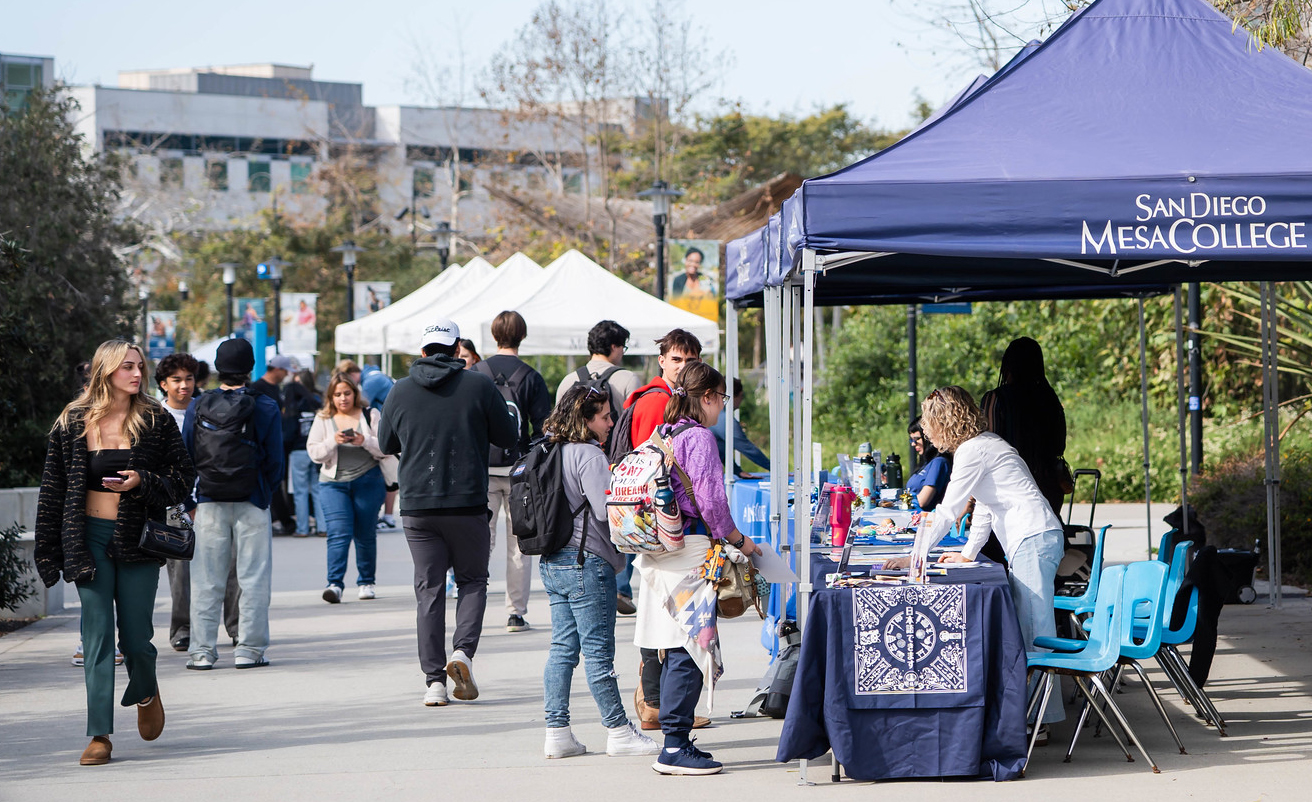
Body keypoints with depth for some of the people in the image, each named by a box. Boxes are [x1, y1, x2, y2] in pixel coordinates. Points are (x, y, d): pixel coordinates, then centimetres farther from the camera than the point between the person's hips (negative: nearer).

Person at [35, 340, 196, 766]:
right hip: (90, 537, 0)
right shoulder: (73, 423, 3)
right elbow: (53, 490, 6)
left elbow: (184, 475, 3)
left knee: (135, 635, 2)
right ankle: (100, 734, -2)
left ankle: (146, 694, 35)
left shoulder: (156, 422, 2)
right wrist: (48, 551, 5)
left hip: (138, 539, 0)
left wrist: (142, 482, -15)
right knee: (97, 635, -4)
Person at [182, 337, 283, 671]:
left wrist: (191, 498, 13)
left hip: (209, 504, 2)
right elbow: (275, 462, -3)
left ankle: (202, 651, 6)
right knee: (253, 578, 4)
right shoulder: (265, 408, -5)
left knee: (206, 581, 6)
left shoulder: (198, 408, 0)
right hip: (251, 504, -2)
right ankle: (249, 649, 3)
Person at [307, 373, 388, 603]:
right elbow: (314, 453, 1)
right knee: (338, 533, -13)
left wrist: (365, 441, -19)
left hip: (368, 480, 0)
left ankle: (366, 582, 18)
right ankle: (334, 584, -20)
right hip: (333, 482, 0)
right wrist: (333, 441, -16)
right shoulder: (322, 420, 8)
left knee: (366, 534, 5)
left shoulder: (370, 415, 5)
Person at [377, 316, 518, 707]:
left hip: (417, 505, 2)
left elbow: (386, 445, 14)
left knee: (429, 589, 6)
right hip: (468, 504, -1)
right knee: (472, 580, 14)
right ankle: (463, 650, -9)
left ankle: (434, 678, 0)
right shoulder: (479, 386, -4)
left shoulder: (400, 392, 2)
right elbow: (508, 437, 4)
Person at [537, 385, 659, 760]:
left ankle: (557, 732, 9)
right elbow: (607, 508, -20)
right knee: (598, 650, -2)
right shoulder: (588, 455, -15)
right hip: (586, 563, -9)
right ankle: (618, 731, 5)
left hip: (552, 562, 9)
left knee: (562, 648, 9)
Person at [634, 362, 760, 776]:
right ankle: (675, 746, -8)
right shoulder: (699, 438, -11)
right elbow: (710, 501, -16)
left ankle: (675, 742, 17)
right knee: (690, 648, -7)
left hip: (659, 551, 9)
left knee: (675, 650, 13)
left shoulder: (662, 436, 14)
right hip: (690, 551, -9)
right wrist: (740, 541, -2)